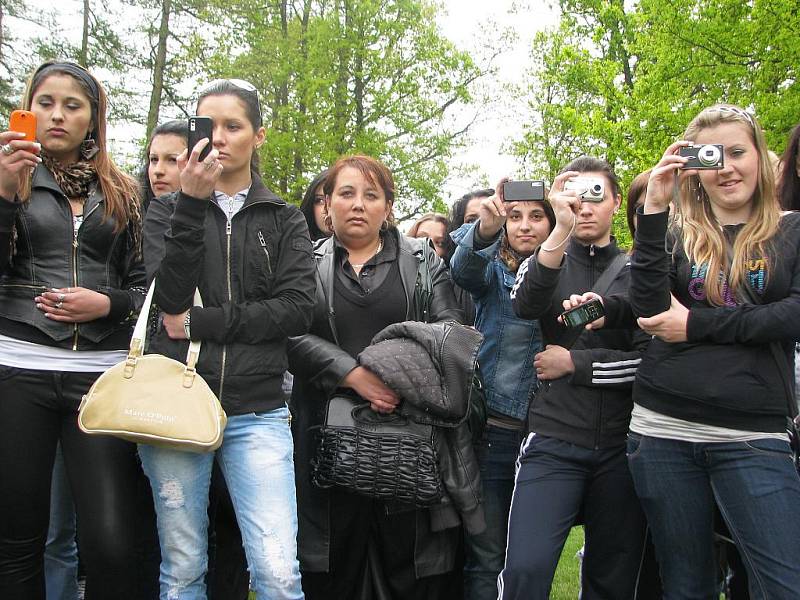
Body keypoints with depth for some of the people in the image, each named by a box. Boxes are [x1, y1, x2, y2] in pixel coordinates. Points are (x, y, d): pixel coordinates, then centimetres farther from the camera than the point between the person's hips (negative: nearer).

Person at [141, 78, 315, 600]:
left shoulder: (285, 220, 11)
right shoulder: (168, 211, 11)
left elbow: (298, 309, -5)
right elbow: (171, 296, -7)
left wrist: (202, 323, -10)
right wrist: (193, 203, -16)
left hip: (257, 412, 0)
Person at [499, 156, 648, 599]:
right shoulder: (545, 262, 9)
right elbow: (525, 304, -16)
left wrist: (574, 363, -6)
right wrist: (562, 229, -27)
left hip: (622, 445, 2)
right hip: (554, 441, -1)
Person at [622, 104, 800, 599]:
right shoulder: (676, 235, 9)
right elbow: (648, 309, -7)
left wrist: (696, 325, -9)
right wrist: (654, 210, -11)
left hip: (753, 434, -1)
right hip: (663, 428, 2)